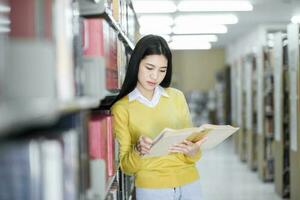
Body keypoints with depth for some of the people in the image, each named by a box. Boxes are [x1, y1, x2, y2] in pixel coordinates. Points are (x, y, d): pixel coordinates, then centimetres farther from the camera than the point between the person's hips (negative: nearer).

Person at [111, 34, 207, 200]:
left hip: (189, 184, 2)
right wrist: (138, 151, -23)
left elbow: (193, 155, 4)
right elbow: (125, 165, -5)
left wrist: (193, 151, -17)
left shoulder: (177, 97, 3)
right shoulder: (121, 108, -4)